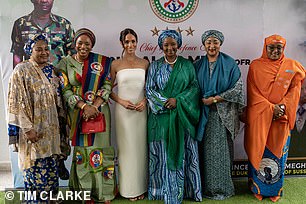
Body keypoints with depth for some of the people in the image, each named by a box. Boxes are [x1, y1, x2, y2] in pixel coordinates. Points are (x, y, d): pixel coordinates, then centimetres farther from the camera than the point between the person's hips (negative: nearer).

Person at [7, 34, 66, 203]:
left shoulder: (51, 70, 10)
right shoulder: (21, 71, -8)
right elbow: (18, 102, -13)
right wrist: (28, 129, -18)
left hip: (51, 128, 6)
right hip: (33, 129, -6)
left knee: (51, 167, 13)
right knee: (35, 168, 1)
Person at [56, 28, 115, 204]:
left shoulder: (102, 62, 4)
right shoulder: (66, 63, 4)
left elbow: (107, 85, -1)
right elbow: (65, 90, -3)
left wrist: (94, 106, -15)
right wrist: (84, 106, -16)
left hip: (99, 111, 0)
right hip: (77, 113, 0)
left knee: (100, 149, 2)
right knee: (82, 151, 6)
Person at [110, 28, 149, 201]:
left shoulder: (145, 63, 6)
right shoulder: (116, 64, 1)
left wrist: (145, 101, -6)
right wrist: (121, 101, -9)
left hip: (142, 110, 2)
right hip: (123, 111, -2)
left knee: (141, 147, 7)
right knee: (127, 147, 3)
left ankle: (141, 186, 21)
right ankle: (129, 187, 17)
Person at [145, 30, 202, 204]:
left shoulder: (187, 65, 7)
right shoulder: (155, 66, 7)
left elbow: (195, 87, 1)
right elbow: (149, 89, 1)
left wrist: (178, 100, -13)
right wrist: (165, 102, -13)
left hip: (182, 117, 0)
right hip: (161, 116, 0)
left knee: (183, 153, 5)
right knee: (162, 154, 4)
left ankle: (183, 189, 18)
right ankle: (164, 189, 16)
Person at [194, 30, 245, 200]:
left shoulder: (230, 63, -1)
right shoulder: (198, 65, 9)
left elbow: (238, 88, -6)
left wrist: (215, 99, -11)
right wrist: (202, 100, -6)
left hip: (223, 114, -2)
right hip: (204, 114, 2)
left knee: (222, 149, 0)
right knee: (206, 149, 4)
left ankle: (223, 187, 16)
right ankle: (206, 186, 19)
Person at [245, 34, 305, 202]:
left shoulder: (292, 66, 6)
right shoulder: (255, 66, 0)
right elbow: (254, 93, -5)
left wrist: (283, 106, -13)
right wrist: (270, 108, -15)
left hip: (281, 118, 2)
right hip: (259, 117, -1)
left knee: (278, 152, 9)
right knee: (258, 152, 6)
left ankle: (275, 189, 26)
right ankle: (257, 188, 23)